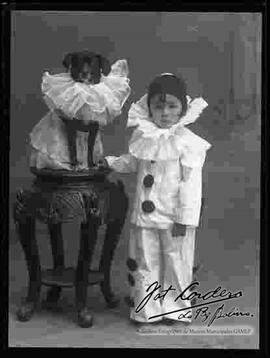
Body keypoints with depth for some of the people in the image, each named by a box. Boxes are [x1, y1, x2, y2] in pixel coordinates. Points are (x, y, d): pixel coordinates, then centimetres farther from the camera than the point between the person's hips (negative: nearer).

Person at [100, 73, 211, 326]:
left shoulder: (187, 143, -13)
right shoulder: (143, 137, 4)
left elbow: (190, 184, -14)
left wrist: (185, 219, -16)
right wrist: (108, 162, 18)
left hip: (173, 218, -4)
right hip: (144, 215, 5)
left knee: (175, 263, 10)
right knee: (145, 262, 12)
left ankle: (174, 308, 27)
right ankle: (146, 309, 26)